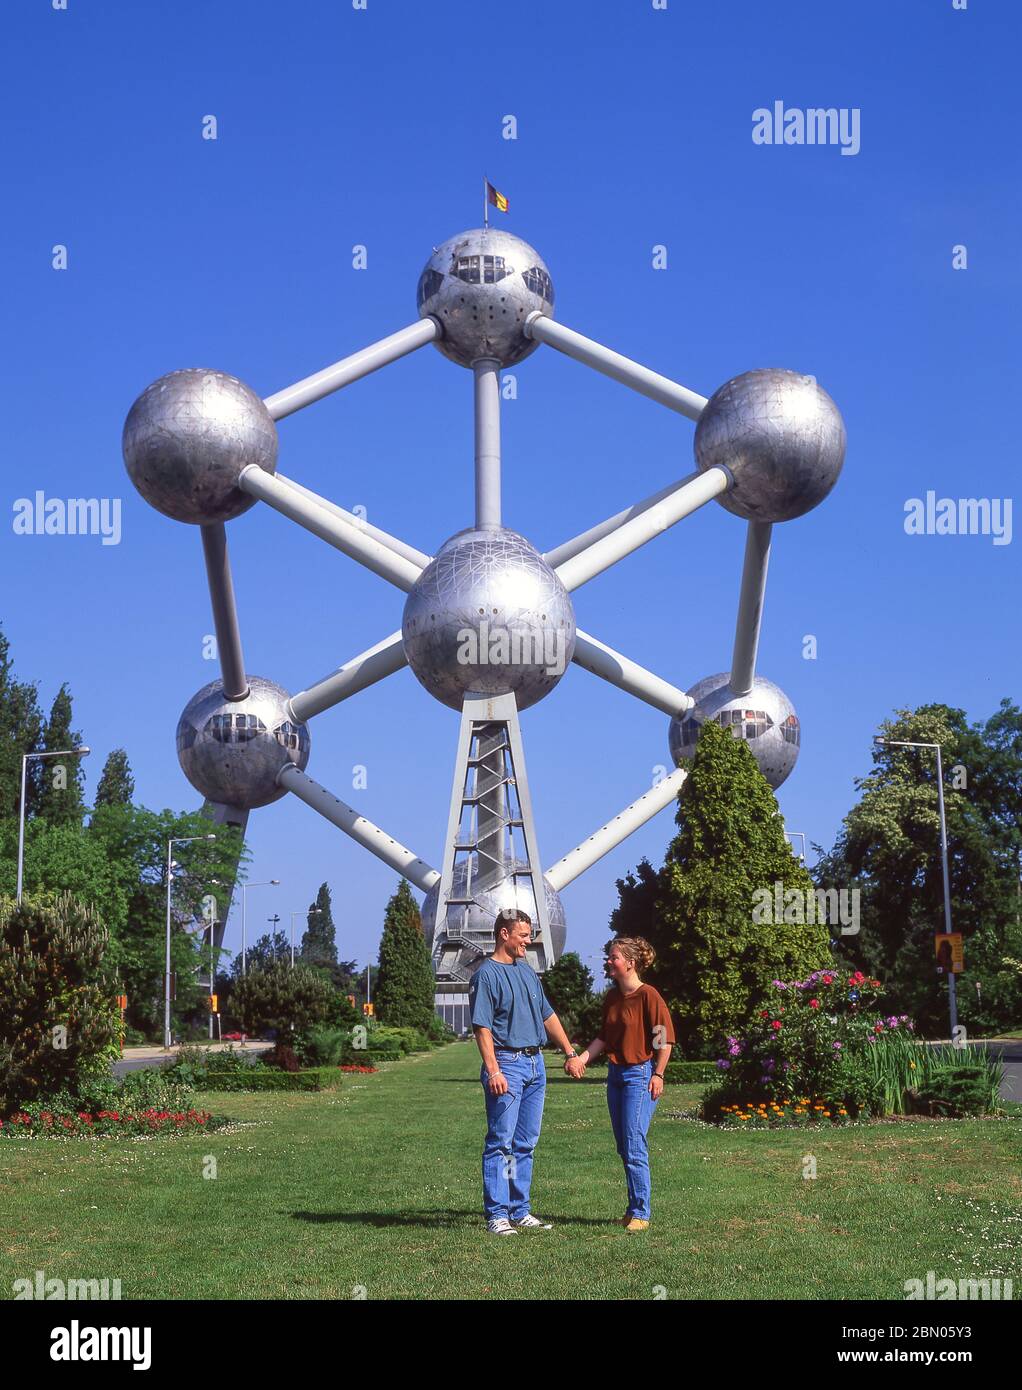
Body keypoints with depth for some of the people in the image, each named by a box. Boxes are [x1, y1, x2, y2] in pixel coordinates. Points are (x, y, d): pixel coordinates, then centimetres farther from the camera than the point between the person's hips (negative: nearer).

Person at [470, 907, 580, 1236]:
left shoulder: (527, 970, 16)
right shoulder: (487, 974, -9)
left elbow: (548, 1015, 24)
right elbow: (482, 1027, -15)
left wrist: (570, 1052, 22)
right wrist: (493, 1071, -22)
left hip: (535, 1063, 8)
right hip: (507, 1063, -8)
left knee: (526, 1143, 10)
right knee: (501, 1142, -7)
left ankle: (520, 1211, 16)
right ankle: (497, 1214, -6)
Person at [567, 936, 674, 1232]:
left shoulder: (648, 995, -12)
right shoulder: (611, 997, 11)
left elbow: (665, 1038, -11)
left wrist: (658, 1074, -12)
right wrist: (581, 1059, 4)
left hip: (640, 1075, -8)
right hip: (615, 1074, 8)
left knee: (634, 1146, -10)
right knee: (624, 1148, 10)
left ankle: (640, 1213, -5)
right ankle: (634, 1208, 18)